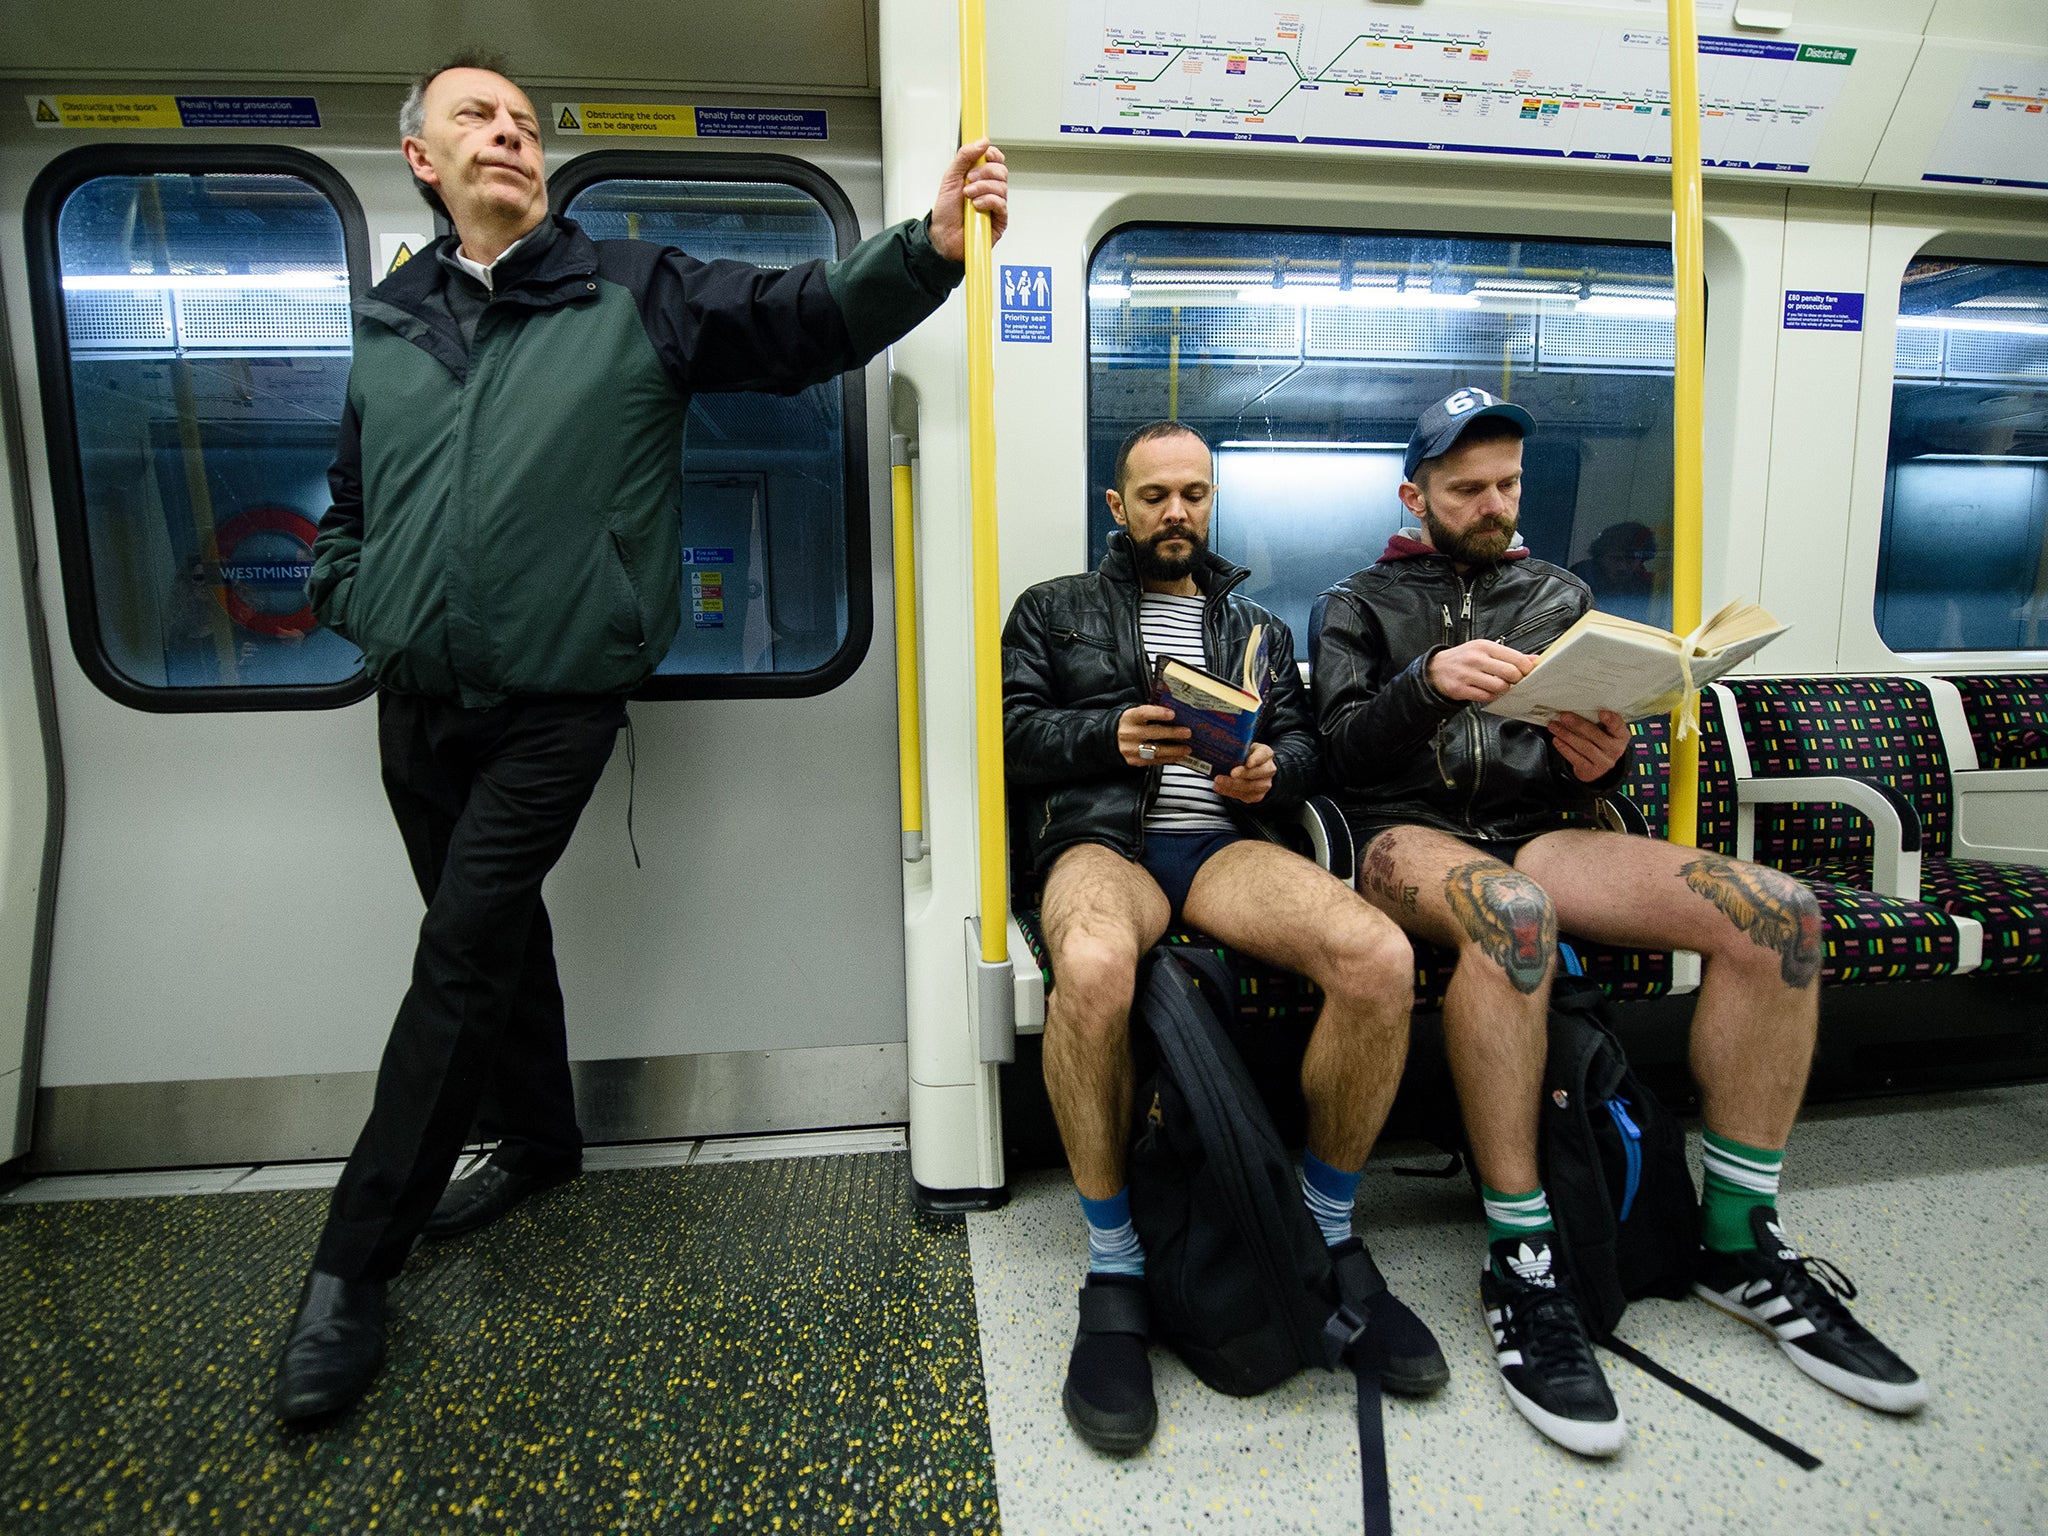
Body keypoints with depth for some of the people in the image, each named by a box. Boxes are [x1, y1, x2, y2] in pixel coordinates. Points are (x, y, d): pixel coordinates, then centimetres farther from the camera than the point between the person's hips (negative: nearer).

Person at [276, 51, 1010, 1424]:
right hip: (416, 707, 5)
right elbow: (347, 504, 23)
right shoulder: (387, 325, 14)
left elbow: (807, 318, -6)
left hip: (552, 707, -5)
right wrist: (357, 604, 8)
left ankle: (355, 1262, 12)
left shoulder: (635, 293, 2)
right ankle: (542, 1141, 39)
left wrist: (931, 245, -20)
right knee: (492, 936, 16)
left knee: (465, 953, -6)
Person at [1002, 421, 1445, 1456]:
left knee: (1381, 959, -29)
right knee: (1092, 971, -41)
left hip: (1226, 839, 3)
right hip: (1100, 836, -2)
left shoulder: (1257, 626, 30)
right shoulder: (1054, 609, 21)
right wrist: (1111, 736, -10)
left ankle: (1331, 1233, -4)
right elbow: (1013, 729, 8)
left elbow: (1303, 742, 20)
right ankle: (1112, 1267, -18)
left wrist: (1269, 769, -4)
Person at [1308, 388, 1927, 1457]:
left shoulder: (1561, 596, 25)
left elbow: (1596, 753, 19)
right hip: (1408, 833, -4)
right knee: (1512, 914, -40)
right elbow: (1343, 747, -2)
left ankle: (1738, 1242, -4)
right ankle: (1520, 1263, -26)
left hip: (1537, 828, 4)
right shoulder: (1356, 605, 14)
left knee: (1776, 911, -19)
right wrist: (1430, 682, -21)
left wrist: (1602, 759, -7)